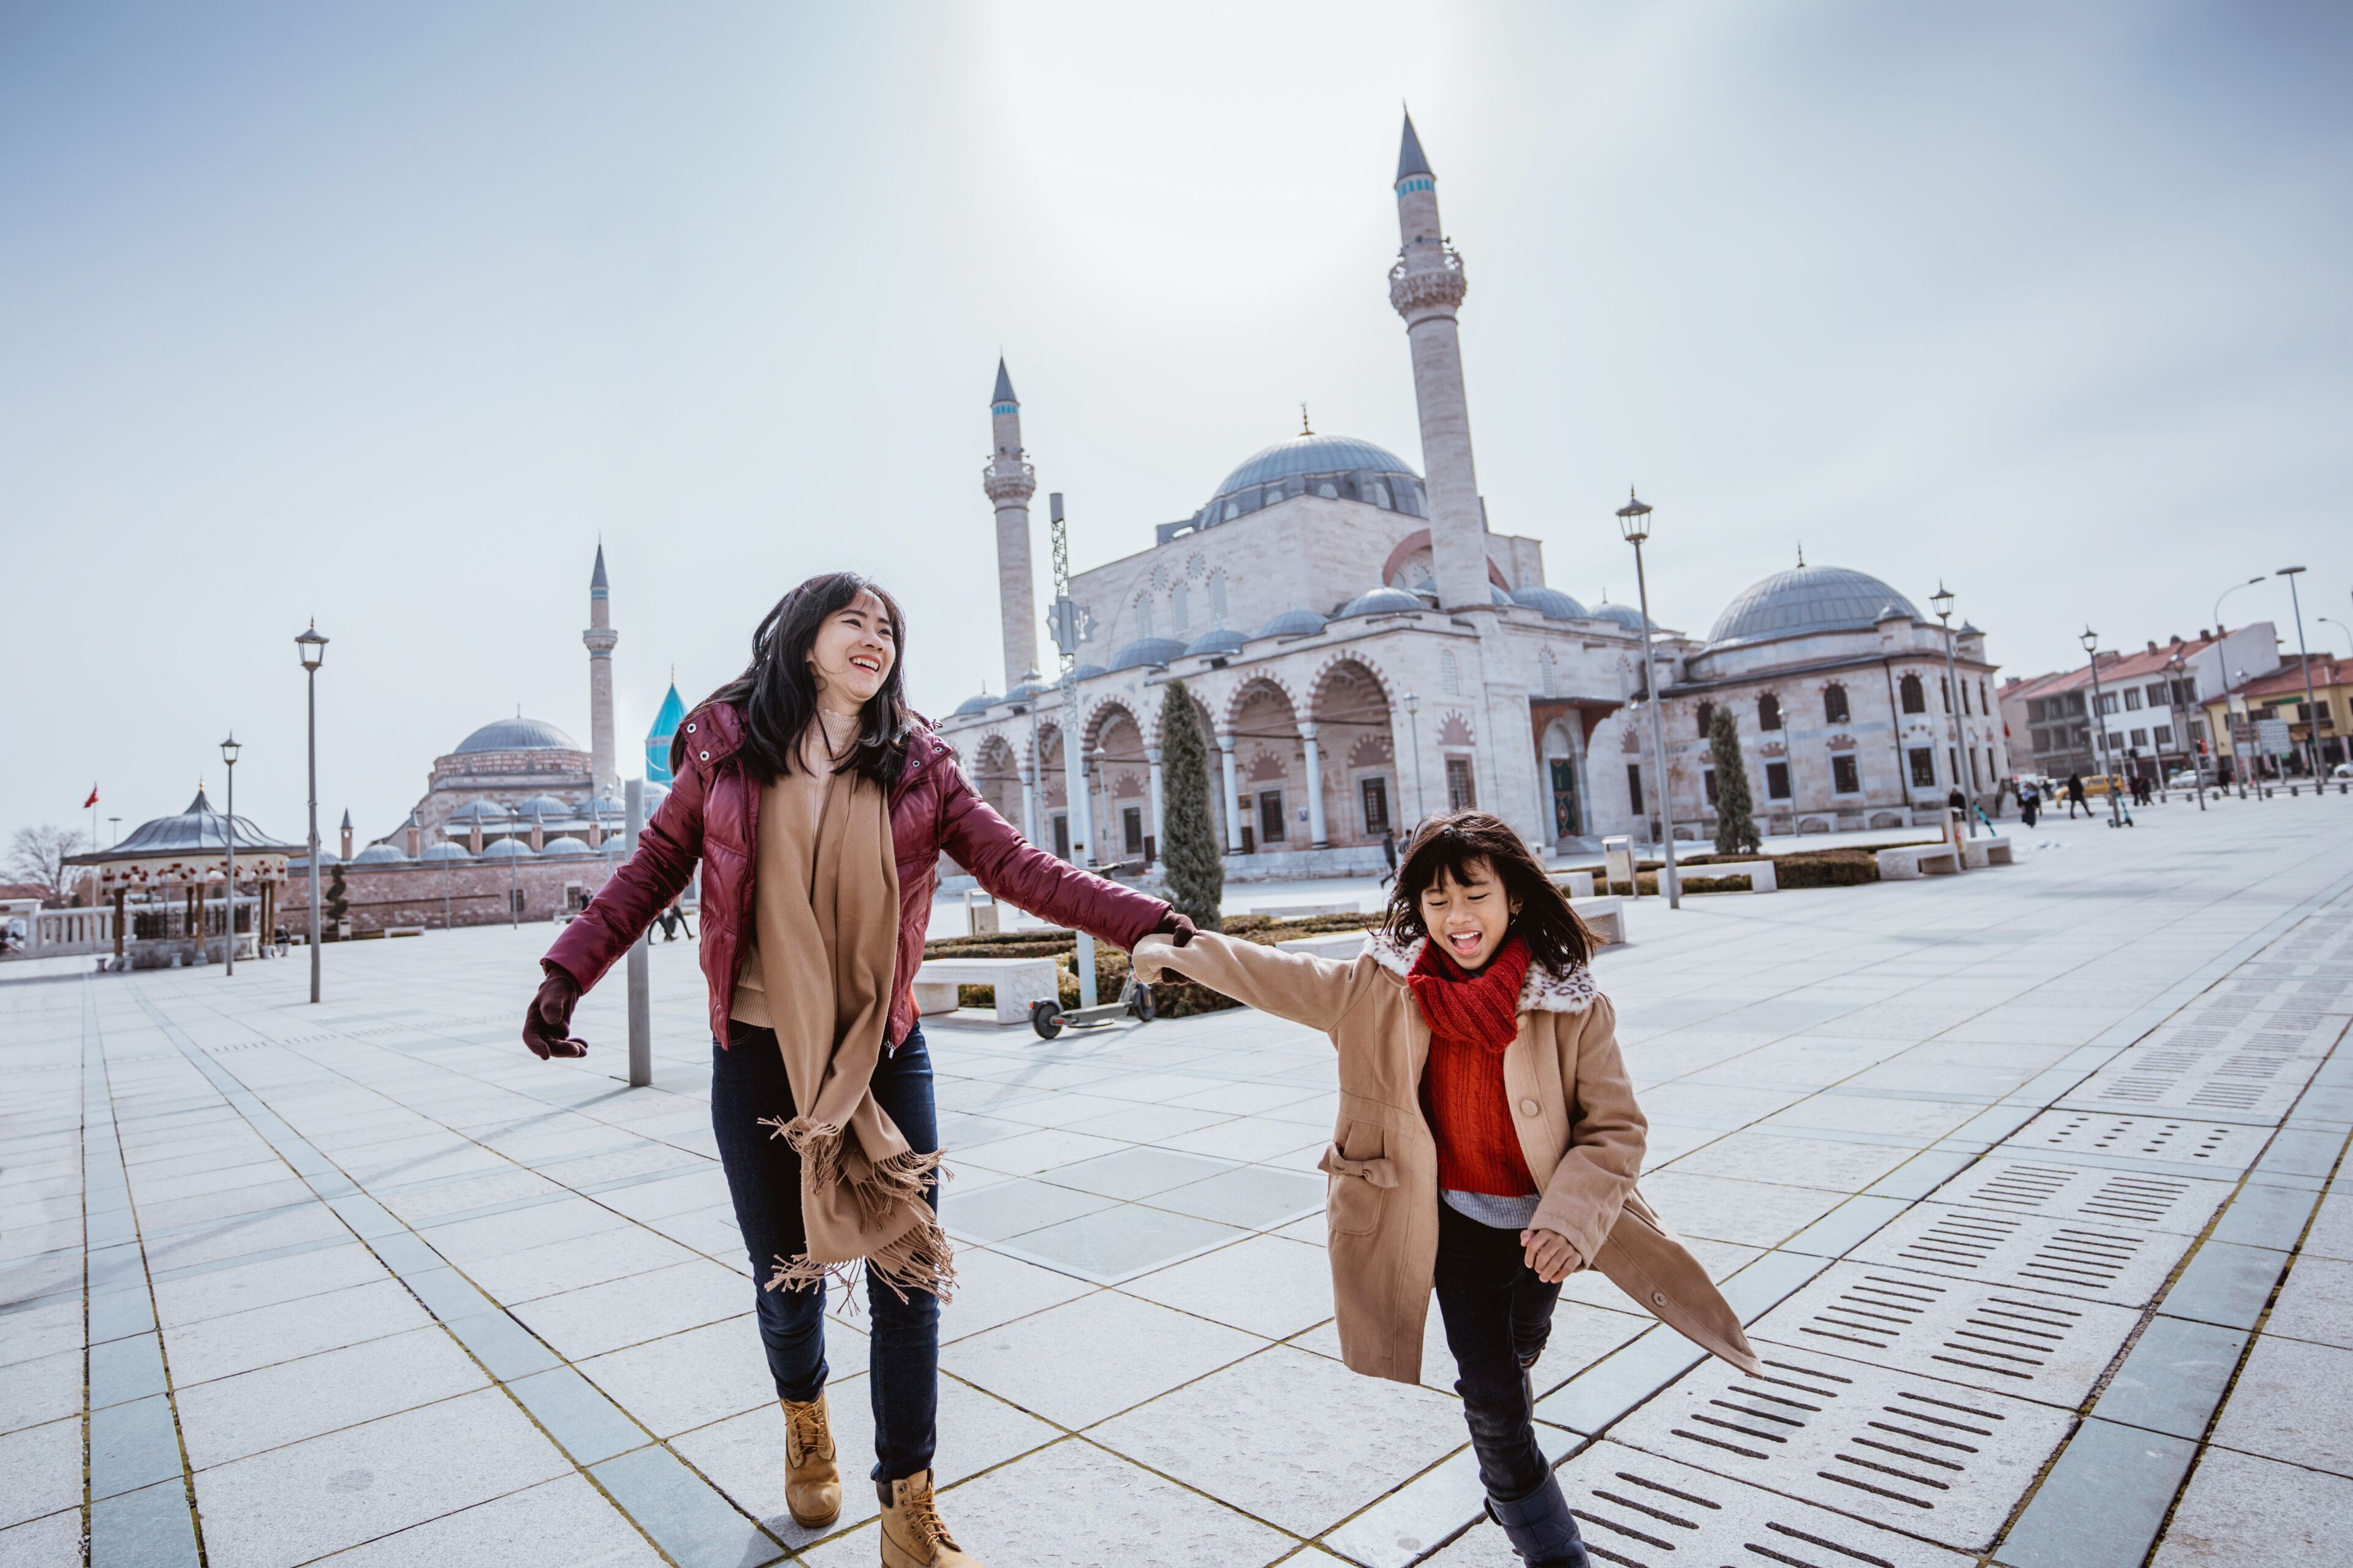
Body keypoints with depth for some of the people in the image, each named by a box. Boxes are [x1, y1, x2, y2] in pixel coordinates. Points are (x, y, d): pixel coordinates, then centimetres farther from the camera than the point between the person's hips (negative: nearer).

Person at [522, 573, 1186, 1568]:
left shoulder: (917, 766, -1)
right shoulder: (727, 747, 0)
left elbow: (1019, 869, -7)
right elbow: (651, 872, 6)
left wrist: (1143, 921, -17)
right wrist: (567, 973, -5)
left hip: (885, 1055, 0)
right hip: (758, 1055, 0)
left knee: (907, 1273, 3)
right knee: (786, 1272, 15)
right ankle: (805, 1421, 49)